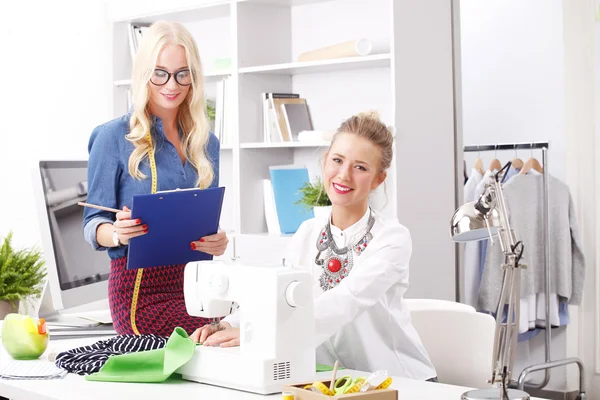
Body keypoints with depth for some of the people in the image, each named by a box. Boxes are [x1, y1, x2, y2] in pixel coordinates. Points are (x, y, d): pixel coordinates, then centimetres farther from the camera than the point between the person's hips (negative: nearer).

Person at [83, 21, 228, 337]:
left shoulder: (206, 143, 13)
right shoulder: (114, 137, -2)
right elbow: (93, 225, -1)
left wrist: (218, 240, -6)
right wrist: (118, 234, -25)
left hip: (196, 281, 6)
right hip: (140, 286, -5)